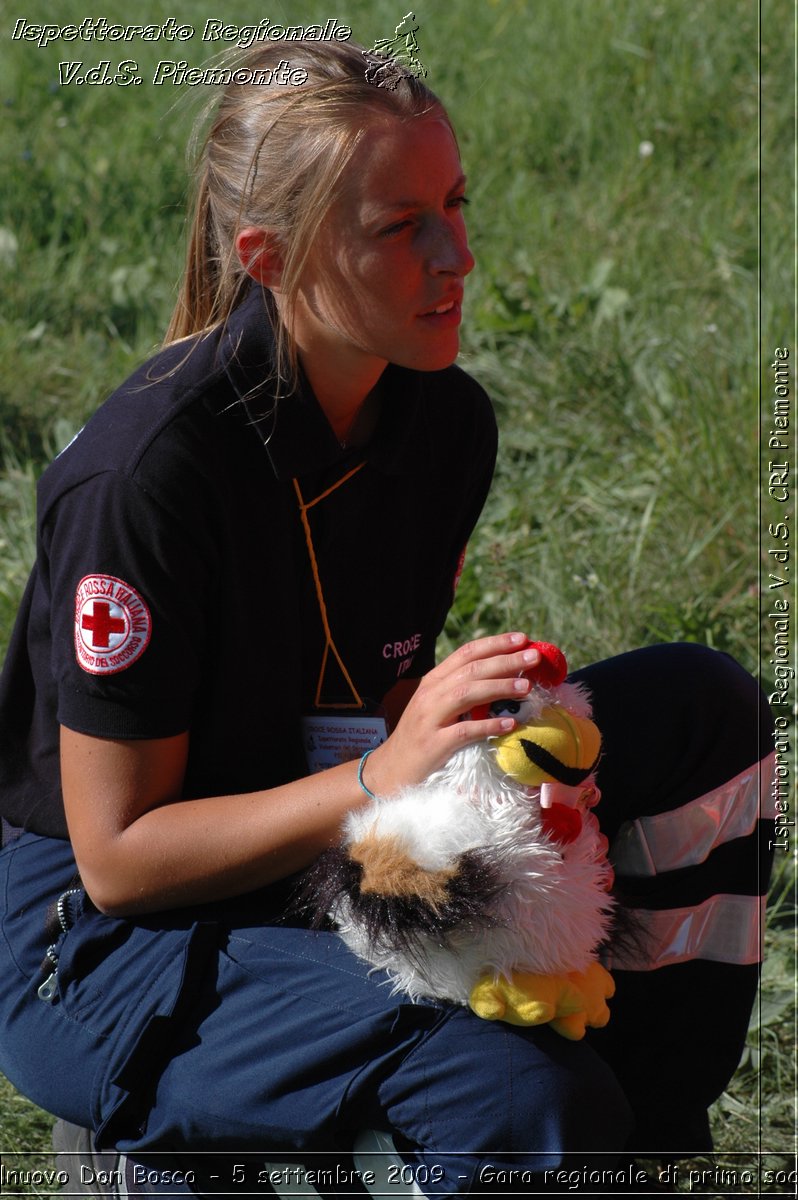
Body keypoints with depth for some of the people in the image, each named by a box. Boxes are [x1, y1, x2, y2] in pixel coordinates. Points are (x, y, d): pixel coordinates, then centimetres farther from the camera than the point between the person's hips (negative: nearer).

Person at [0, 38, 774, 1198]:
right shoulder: (145, 475, -25)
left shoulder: (446, 420, -3)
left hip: (324, 861, 8)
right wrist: (380, 777, -31)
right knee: (522, 1096, -32)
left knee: (705, 706, -3)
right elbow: (118, 856, -20)